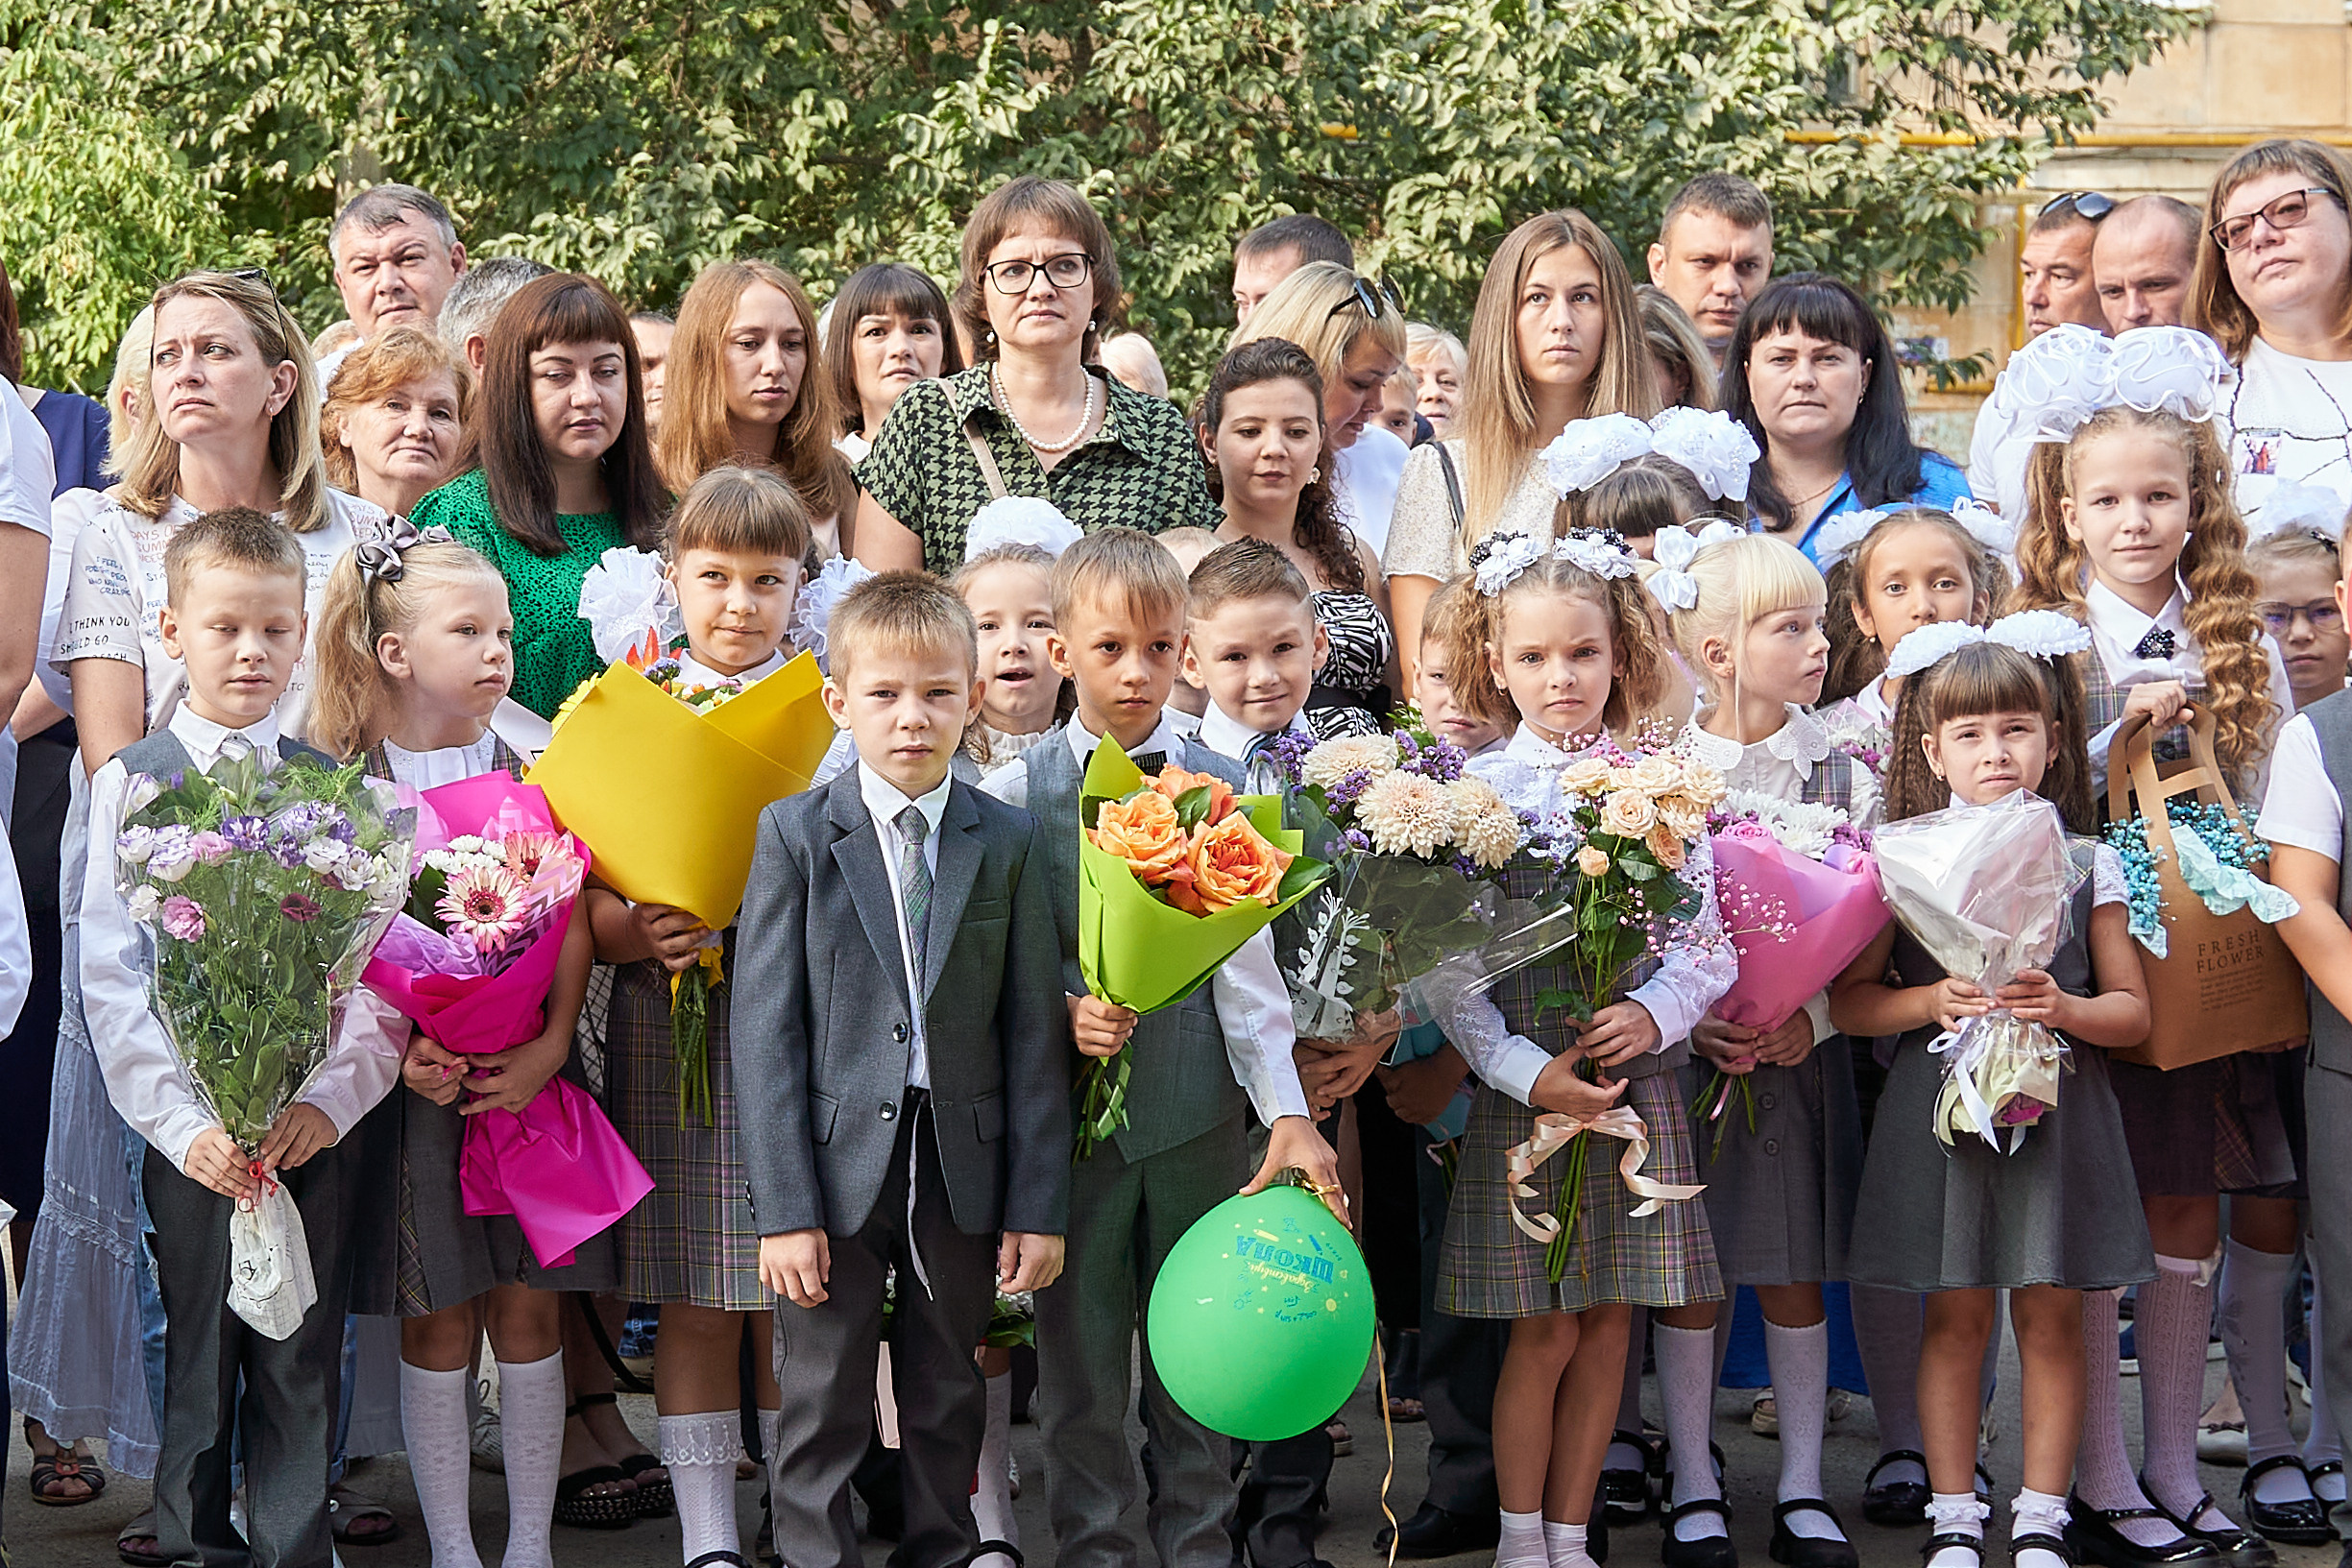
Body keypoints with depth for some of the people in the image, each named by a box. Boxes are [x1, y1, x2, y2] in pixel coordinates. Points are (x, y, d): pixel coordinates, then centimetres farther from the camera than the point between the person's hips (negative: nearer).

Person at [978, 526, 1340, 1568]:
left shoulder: (1217, 790, 2)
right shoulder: (1016, 791, -1)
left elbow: (1246, 963, -2)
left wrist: (1286, 1110, -10)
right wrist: (1059, 1012, -19)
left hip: (1198, 1109, 1)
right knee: (1080, 1349, 8)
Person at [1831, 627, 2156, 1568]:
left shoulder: (2085, 862, 3)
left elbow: (2132, 1009, 5)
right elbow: (1847, 1000, 3)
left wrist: (2063, 1009, -14)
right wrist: (1932, 1002, -14)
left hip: (2057, 1105, 1)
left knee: (2051, 1316, 4)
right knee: (1955, 1316, 5)